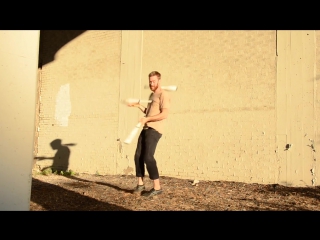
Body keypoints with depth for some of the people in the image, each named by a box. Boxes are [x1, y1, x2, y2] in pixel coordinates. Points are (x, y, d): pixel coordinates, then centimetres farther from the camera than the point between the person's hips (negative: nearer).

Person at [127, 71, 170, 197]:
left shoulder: (163, 95, -7)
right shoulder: (152, 95, 22)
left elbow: (164, 114, -18)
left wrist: (146, 119, -20)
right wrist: (138, 105, 21)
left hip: (155, 130, -9)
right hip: (146, 129, 9)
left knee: (148, 157, -17)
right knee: (138, 156, 7)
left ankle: (157, 187, -11)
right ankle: (140, 184, 18)